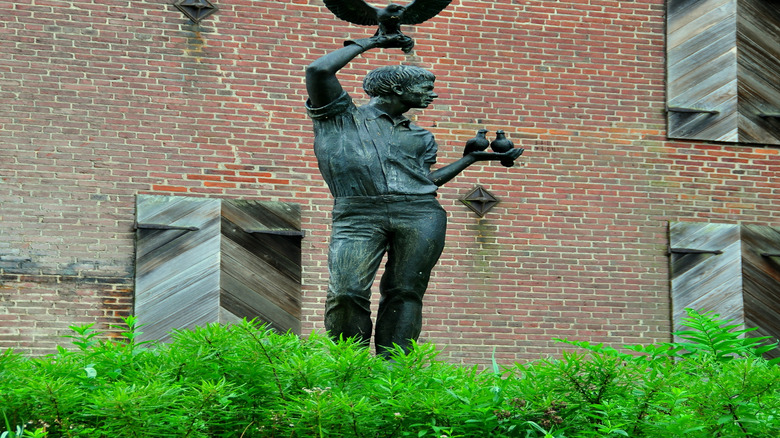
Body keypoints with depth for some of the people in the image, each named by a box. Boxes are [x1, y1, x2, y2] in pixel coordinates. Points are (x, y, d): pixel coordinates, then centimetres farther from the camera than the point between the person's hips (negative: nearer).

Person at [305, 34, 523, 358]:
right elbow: (318, 71, 5)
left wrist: (473, 157, 31)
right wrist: (366, 44, 16)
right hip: (357, 216, -4)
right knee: (346, 293, -18)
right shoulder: (342, 117, 17)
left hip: (420, 215, 4)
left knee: (404, 293, -6)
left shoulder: (419, 137, 30)